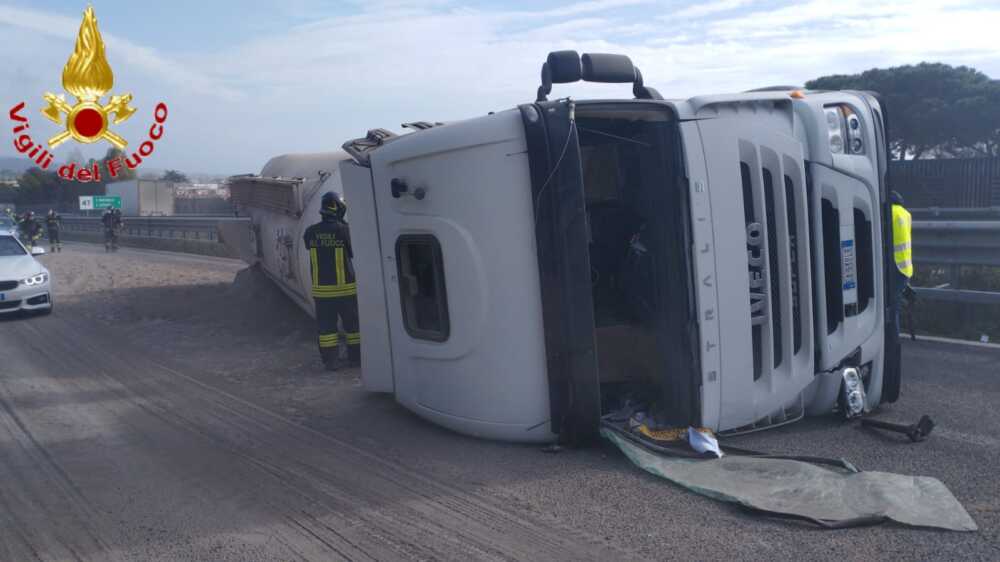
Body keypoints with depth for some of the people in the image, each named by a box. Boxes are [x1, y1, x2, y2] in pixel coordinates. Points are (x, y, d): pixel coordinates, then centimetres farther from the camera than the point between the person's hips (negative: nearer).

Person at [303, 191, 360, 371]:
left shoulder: (311, 232, -5)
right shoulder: (344, 230, -14)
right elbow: (353, 253, -1)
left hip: (321, 289, 2)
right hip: (345, 287, -2)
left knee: (326, 325, 9)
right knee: (352, 322, 12)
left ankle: (331, 360, 10)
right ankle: (356, 357, 19)